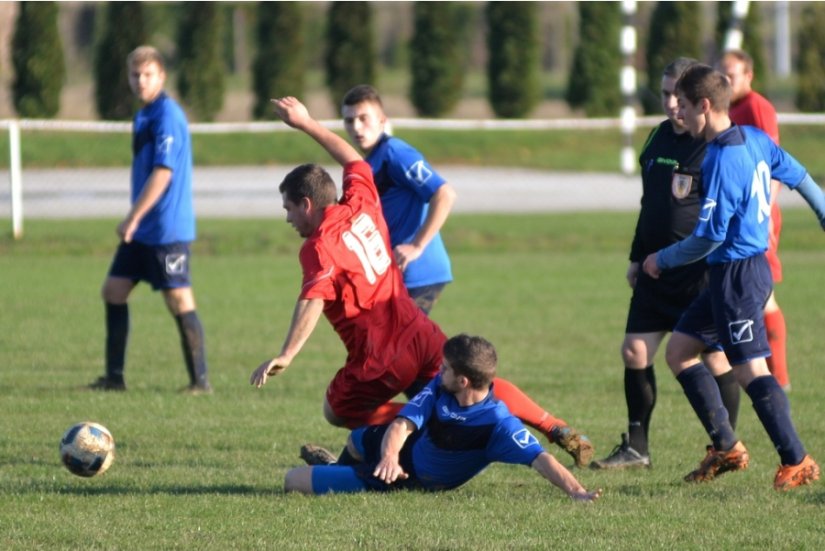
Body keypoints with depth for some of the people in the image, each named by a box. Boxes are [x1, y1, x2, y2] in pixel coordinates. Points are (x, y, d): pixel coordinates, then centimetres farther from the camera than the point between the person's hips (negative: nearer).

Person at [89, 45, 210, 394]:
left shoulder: (167, 116, -16)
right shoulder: (144, 115, 13)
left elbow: (162, 173, -22)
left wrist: (133, 218, -21)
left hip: (168, 229, -10)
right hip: (142, 230, 10)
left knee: (179, 300, -7)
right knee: (114, 290, 9)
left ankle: (200, 381, 0)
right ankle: (114, 378, 15)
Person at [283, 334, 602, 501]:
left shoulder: (498, 424, -36)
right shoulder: (439, 388, -18)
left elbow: (539, 458, -44)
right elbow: (402, 423, -27)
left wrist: (576, 491, -59)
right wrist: (390, 456, -49)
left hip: (414, 480, -5)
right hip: (407, 447, 5)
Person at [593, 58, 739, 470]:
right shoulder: (659, 137, 12)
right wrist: (637, 257, 21)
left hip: (702, 273, -8)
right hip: (657, 268, 8)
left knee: (715, 359, -2)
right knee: (634, 350, 5)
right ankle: (636, 447, 14)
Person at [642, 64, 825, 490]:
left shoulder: (722, 162, -22)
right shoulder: (754, 139, 5)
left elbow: (709, 238, -20)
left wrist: (663, 259, -4)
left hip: (737, 274, -10)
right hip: (741, 269, 10)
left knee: (750, 370, -8)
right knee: (679, 350, 14)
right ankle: (726, 447, 16)